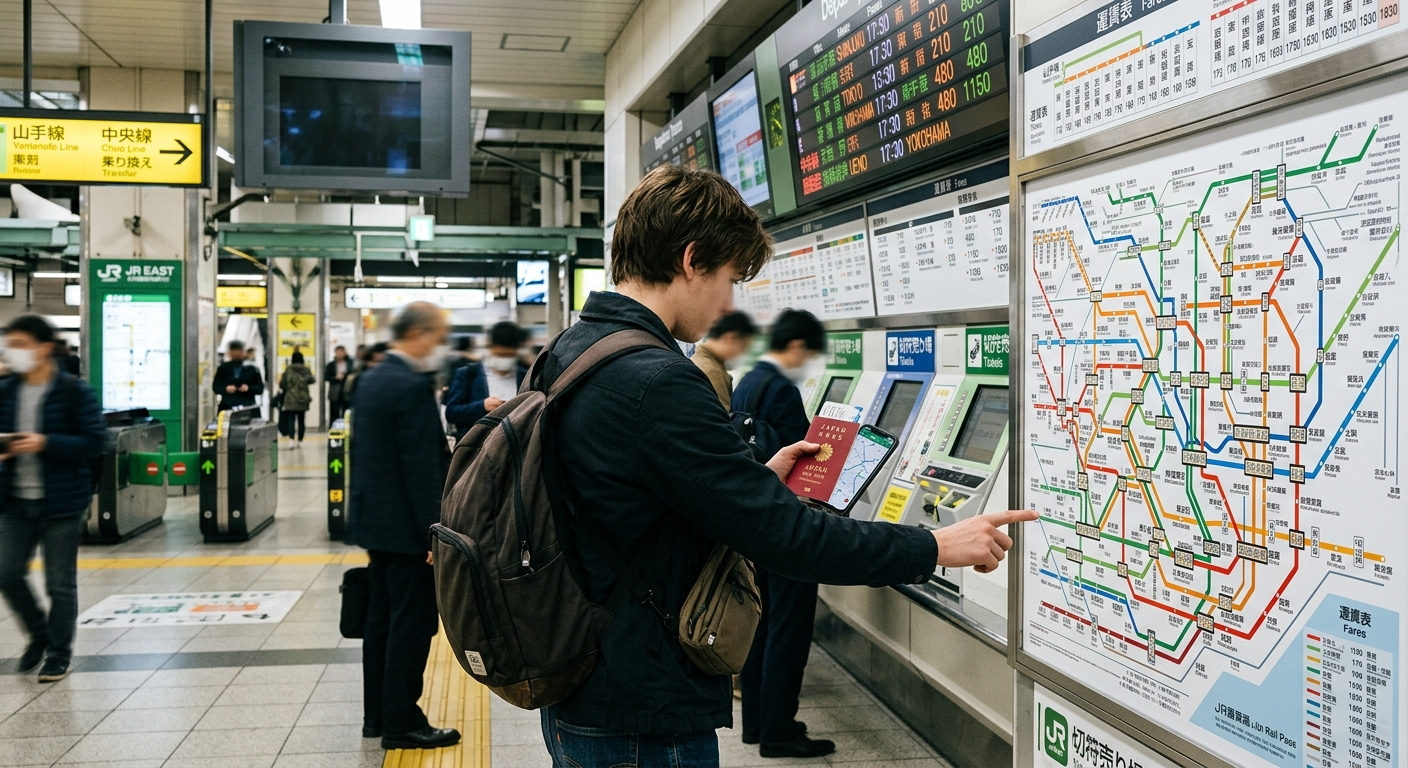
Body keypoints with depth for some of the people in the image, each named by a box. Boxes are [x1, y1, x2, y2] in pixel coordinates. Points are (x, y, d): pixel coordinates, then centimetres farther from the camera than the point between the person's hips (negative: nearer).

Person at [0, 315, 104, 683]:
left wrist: (45, 443, -23)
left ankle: (59, 653, 21)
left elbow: (93, 442, -12)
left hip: (61, 501, -5)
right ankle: (40, 634, 28)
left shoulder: (74, 392, -9)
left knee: (60, 583, 4)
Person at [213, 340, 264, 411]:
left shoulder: (251, 368, 6)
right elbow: (216, 387, 9)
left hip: (247, 408, -1)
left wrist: (248, 388, -13)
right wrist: (226, 389, -11)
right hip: (227, 407, 1)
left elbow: (260, 389, 6)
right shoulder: (223, 368, 10)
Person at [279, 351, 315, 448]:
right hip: (303, 400, 1)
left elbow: (282, 384, 0)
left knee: (291, 420, -3)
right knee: (301, 420, 10)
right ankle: (300, 441, 14)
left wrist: (281, 389, 22)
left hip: (290, 399, -1)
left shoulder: (288, 370, 2)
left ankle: (291, 440, -20)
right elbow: (311, 380, -13)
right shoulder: (306, 370, 2)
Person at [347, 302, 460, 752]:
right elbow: (423, 468, -22)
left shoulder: (369, 381, 11)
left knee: (381, 621, 15)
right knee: (411, 626, -1)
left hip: (373, 520, 10)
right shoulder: (414, 386, -19)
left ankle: (377, 716, 25)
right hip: (407, 526, -10)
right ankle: (402, 724, 7)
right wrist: (436, 533, -20)